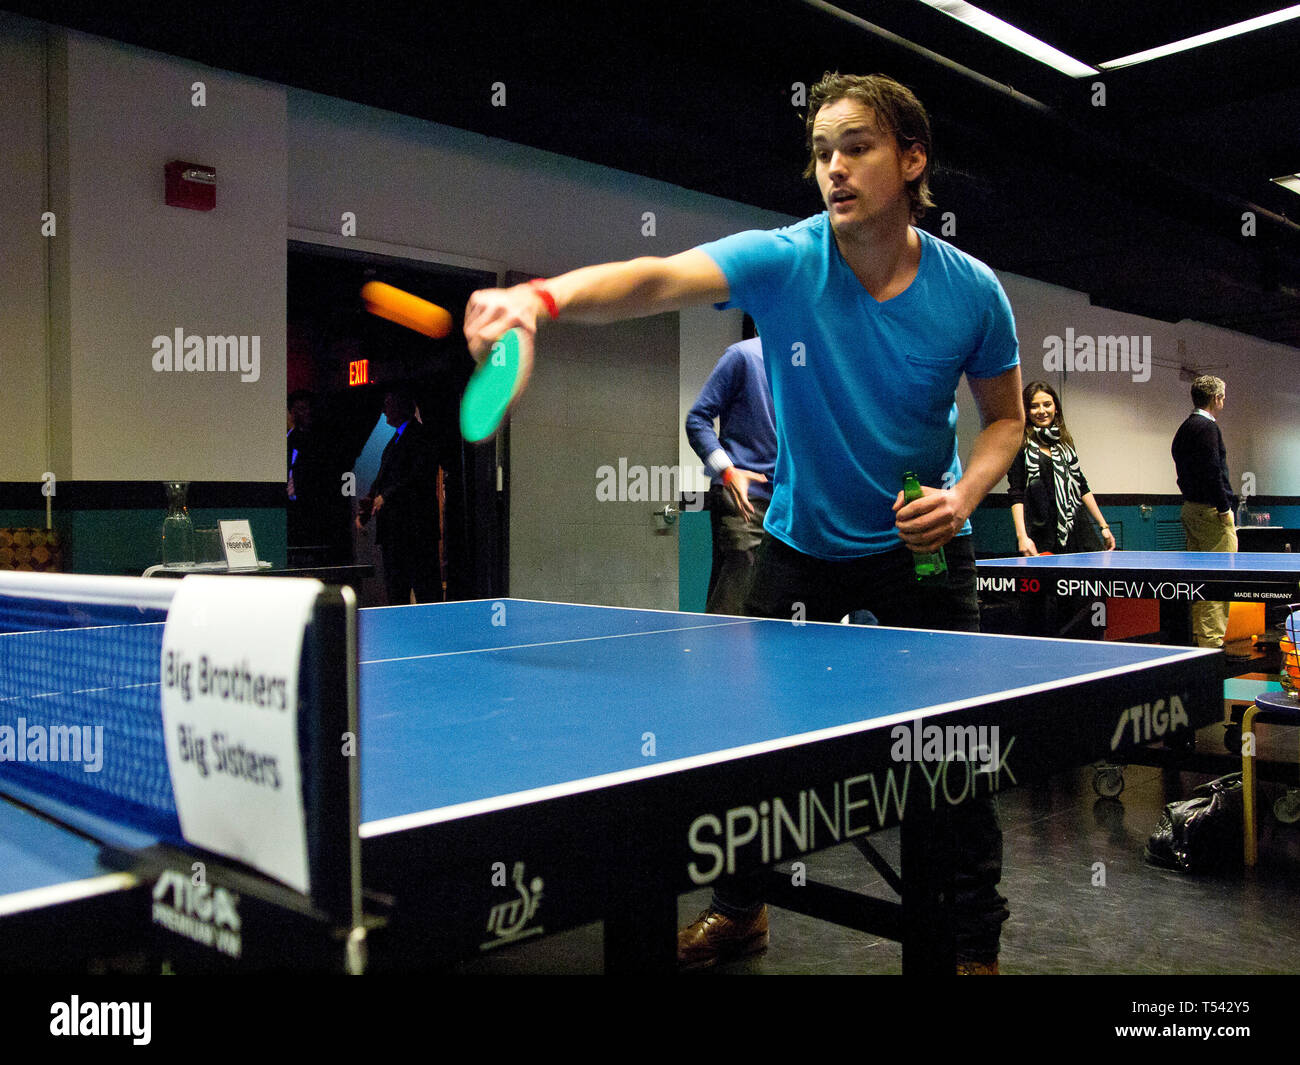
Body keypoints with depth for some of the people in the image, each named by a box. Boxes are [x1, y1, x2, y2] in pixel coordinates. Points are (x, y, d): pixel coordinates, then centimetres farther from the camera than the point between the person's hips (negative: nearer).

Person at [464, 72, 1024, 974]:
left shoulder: (973, 291, -11)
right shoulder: (782, 261, -17)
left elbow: (1006, 416, 3)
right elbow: (657, 280, -35)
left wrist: (963, 495, -17)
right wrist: (545, 296, -55)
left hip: (922, 545, 0)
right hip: (801, 541, 0)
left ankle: (977, 944, 23)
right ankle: (741, 908, 34)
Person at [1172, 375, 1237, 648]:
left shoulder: (1184, 428, 16)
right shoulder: (1207, 427, -13)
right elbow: (1212, 471, -21)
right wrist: (1224, 508, -17)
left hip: (1191, 509, 10)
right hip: (1210, 511, -10)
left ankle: (1197, 635, 19)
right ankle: (1212, 642, -8)